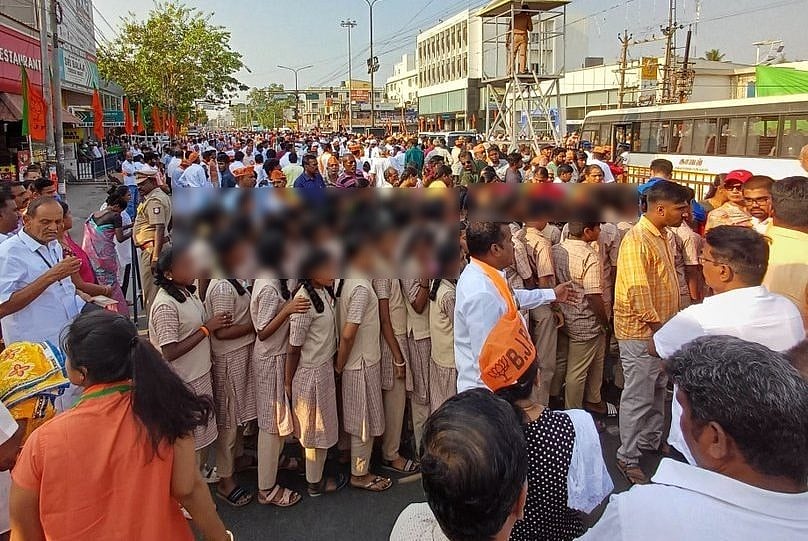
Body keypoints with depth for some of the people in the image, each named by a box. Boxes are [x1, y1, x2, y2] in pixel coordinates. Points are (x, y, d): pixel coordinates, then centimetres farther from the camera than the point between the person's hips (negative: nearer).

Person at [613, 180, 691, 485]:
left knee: (657, 389, 22)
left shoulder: (661, 236, 10)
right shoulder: (637, 240, -21)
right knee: (638, 397, 1)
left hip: (660, 328, 9)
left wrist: (667, 327, 16)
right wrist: (658, 328, -19)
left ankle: (651, 439, 39)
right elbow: (638, 292, -25)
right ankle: (628, 458, 14)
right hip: (641, 332, -9)